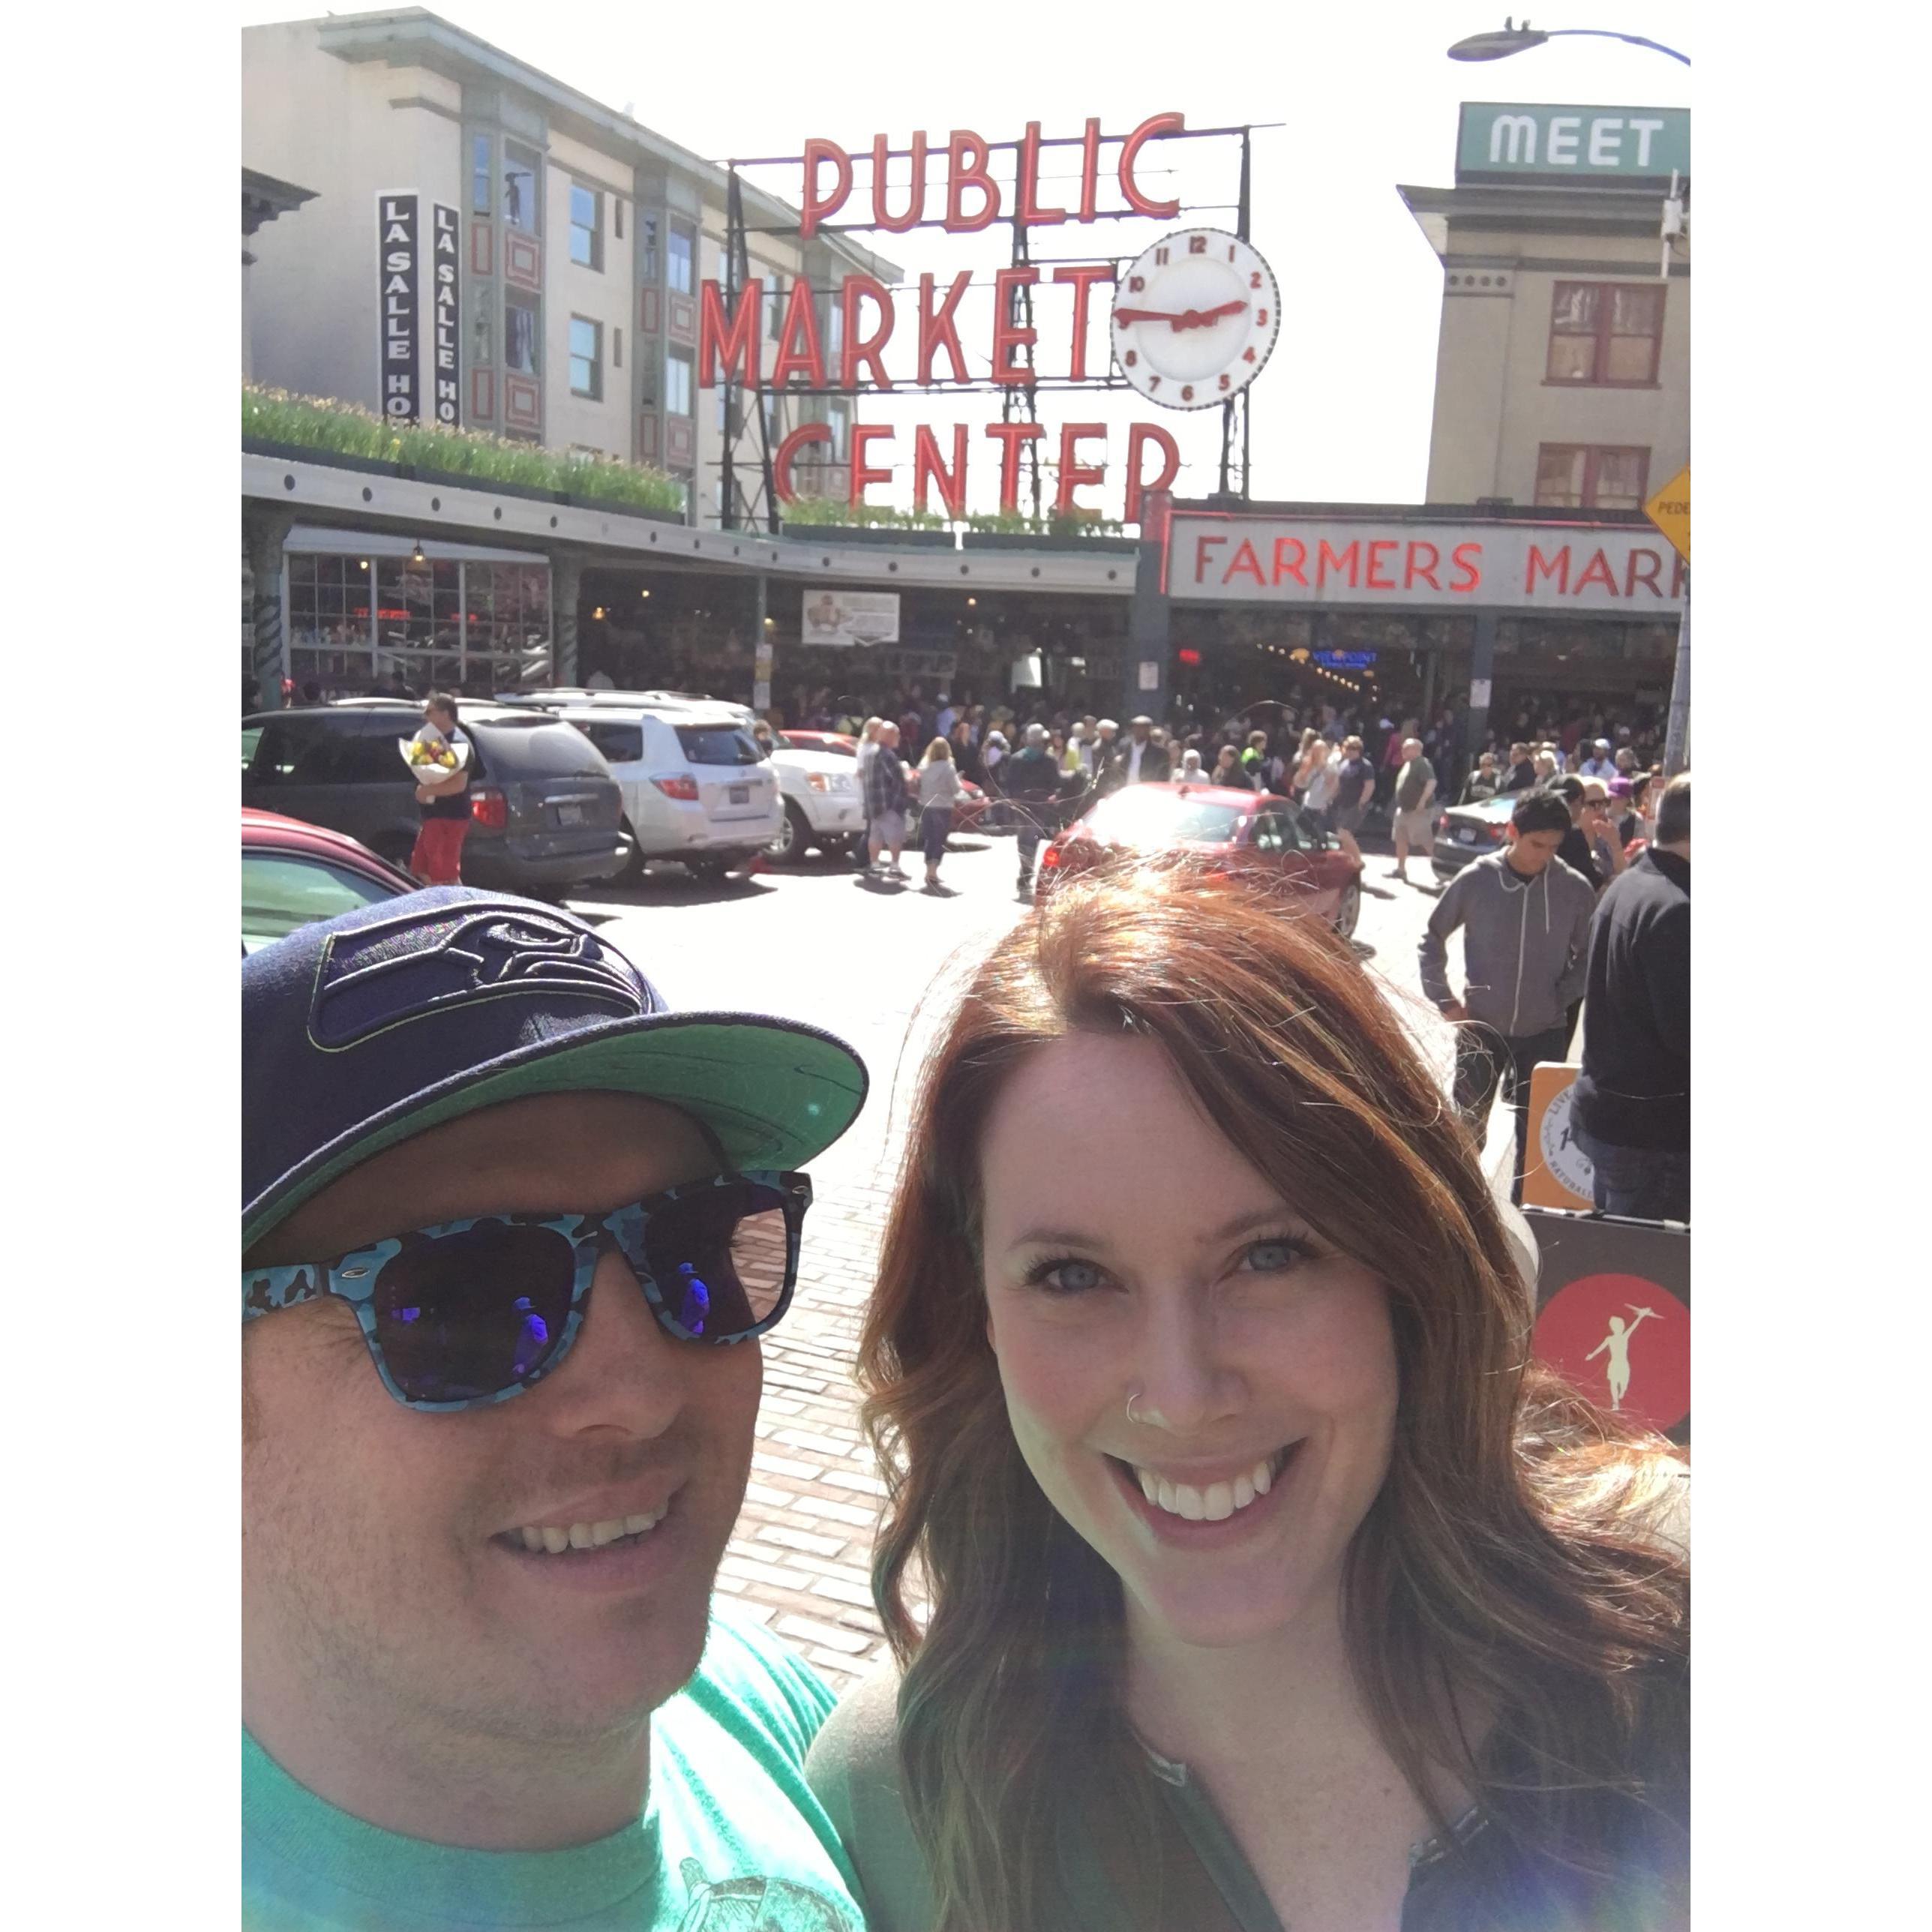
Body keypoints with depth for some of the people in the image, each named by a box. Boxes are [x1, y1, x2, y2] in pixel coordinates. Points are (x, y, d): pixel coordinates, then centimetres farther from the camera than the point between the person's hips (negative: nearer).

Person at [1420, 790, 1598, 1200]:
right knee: (1467, 1127, 11)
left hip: (1545, 1032, 0)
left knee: (1535, 1135, 8)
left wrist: (1563, 997, -5)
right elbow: (1432, 938, 3)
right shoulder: (1476, 879, -10)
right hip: (1481, 1028, 0)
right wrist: (1444, 1000, -2)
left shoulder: (1575, 889, -8)